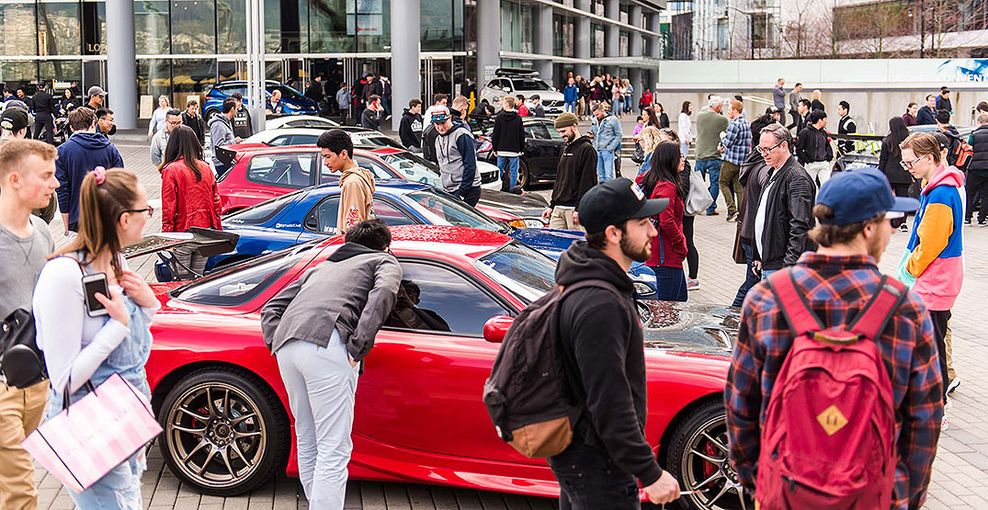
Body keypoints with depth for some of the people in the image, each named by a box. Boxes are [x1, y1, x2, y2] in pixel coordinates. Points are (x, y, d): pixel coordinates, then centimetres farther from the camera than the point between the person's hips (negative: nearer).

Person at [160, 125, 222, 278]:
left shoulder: (171, 170, -9)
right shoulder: (206, 168, 6)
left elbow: (168, 208, -9)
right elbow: (216, 201, 11)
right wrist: (217, 230, 19)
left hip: (183, 232, -5)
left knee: (183, 279, 0)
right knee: (198, 279, 11)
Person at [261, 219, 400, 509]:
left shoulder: (323, 266, 38)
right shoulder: (384, 261, 22)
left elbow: (271, 308, 33)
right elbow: (383, 292, -4)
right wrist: (358, 346, -7)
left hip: (286, 345, 7)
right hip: (326, 345, -6)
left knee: (307, 442, 17)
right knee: (334, 450, -5)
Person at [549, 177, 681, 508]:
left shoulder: (584, 283, 6)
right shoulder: (600, 306, -28)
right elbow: (609, 404, -29)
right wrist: (650, 473, -23)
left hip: (576, 453, 10)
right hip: (596, 464, -10)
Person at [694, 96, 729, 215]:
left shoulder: (699, 116, -4)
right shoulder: (722, 119, -12)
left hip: (700, 156, 4)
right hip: (714, 157, -4)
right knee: (714, 183, 5)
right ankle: (711, 209, 4)